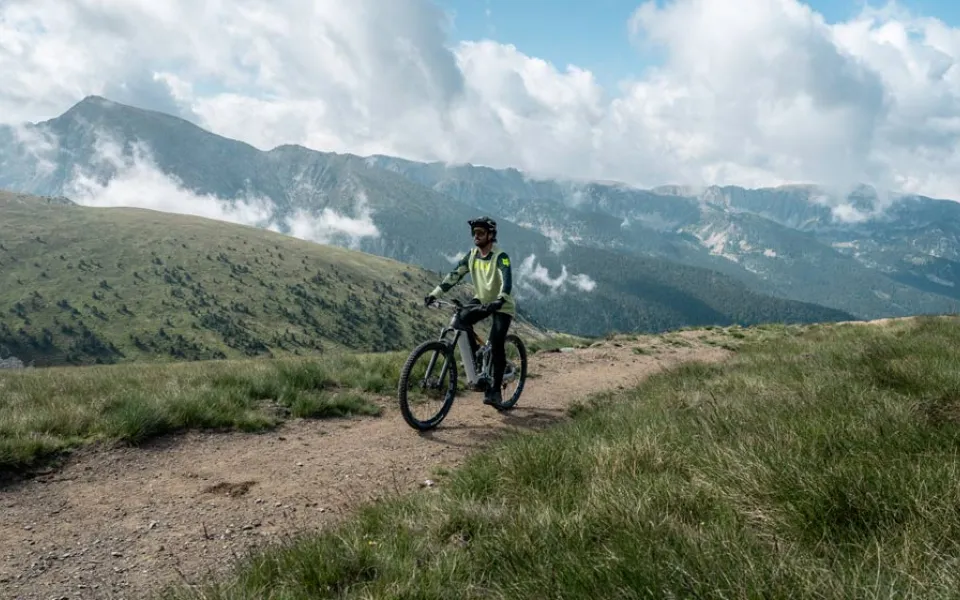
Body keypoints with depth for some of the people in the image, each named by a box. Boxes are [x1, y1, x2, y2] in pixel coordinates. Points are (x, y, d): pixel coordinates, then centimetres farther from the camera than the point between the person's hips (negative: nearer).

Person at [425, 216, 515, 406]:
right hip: (481, 300, 5)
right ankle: (475, 358, -5)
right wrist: (434, 294, -18)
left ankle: (495, 390, -3)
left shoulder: (500, 256, -22)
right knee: (462, 319, -24)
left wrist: (499, 301, -56)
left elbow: (507, 280, -38)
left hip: (502, 305, -5)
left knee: (496, 345, -16)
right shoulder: (472, 254, -5)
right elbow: (454, 275, -7)